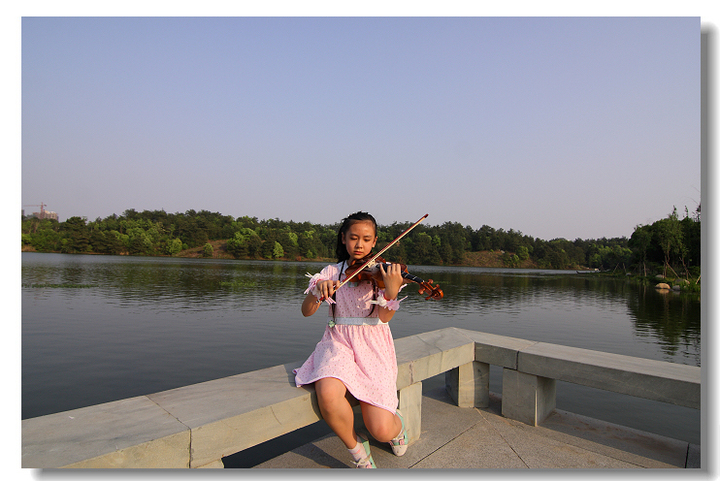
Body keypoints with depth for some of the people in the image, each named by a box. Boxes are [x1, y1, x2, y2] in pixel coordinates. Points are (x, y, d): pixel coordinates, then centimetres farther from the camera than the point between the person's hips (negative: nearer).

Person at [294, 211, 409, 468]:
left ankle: (397, 421, 25)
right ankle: (357, 450, 0)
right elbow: (306, 311, -1)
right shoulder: (331, 272, 6)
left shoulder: (381, 272, 2)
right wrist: (318, 291, -22)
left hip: (372, 346, -1)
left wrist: (391, 291, -31)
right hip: (339, 343, 1)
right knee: (328, 395, -33)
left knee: (382, 431, -16)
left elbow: (385, 317, -10)